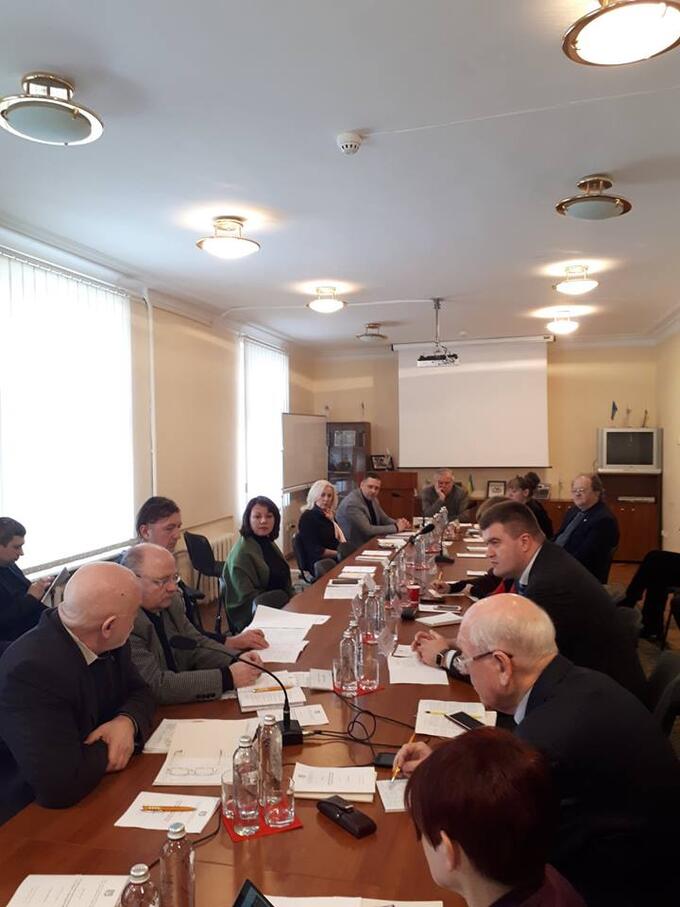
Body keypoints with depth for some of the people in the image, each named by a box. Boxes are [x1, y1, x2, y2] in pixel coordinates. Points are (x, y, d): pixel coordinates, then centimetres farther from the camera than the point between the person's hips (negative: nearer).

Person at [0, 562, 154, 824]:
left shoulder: (107, 644, -7)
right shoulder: (31, 669, -32)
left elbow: (138, 692, 7)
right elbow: (62, 783, -35)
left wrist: (127, 722, -15)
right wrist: (107, 749, -16)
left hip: (98, 790, 8)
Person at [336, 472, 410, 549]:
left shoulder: (372, 499, 5)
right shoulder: (352, 503, -21)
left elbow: (384, 519, 17)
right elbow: (368, 530, -24)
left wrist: (398, 523, -5)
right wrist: (395, 527, -17)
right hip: (353, 549, -8)